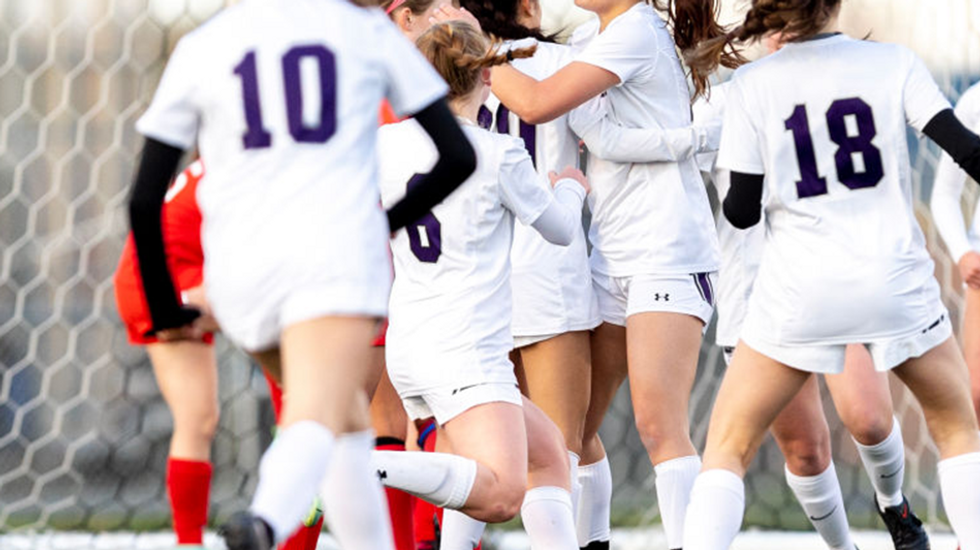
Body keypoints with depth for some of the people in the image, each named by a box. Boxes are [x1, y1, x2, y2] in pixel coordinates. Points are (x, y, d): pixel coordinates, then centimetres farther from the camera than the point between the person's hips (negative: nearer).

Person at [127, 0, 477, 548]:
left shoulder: (200, 48, 13)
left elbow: (145, 200, 10)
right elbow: (459, 156, 14)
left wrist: (165, 309, 21)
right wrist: (389, 222, 29)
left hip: (241, 267, 3)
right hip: (336, 255, -3)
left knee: (347, 419, 24)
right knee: (316, 426, -19)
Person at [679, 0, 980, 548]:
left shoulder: (753, 83, 0)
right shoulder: (894, 62, 0)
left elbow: (742, 211, 1)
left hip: (800, 291, 0)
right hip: (895, 280, 1)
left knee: (728, 448, 8)